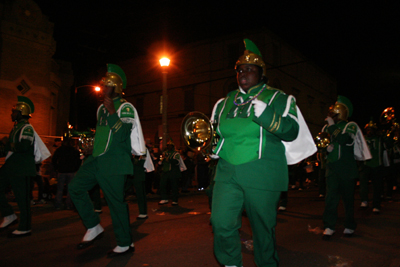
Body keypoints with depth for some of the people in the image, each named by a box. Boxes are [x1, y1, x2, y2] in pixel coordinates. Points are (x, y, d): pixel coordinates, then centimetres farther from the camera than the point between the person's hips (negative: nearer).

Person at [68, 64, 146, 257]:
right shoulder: (101, 108, 18)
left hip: (114, 163, -8)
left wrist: (112, 113, -22)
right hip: (97, 159, 8)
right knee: (75, 187, 2)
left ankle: (125, 244, 11)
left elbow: (122, 134, -21)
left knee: (116, 201, -4)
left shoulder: (125, 107, -6)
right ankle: (93, 227, 15)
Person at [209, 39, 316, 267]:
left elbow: (291, 132, -10)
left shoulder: (278, 98, 3)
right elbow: (218, 129, 31)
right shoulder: (227, 101, 17)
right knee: (221, 222, -3)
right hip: (227, 172, 4)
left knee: (263, 227, 8)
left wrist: (265, 115, -23)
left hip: (262, 175, -4)